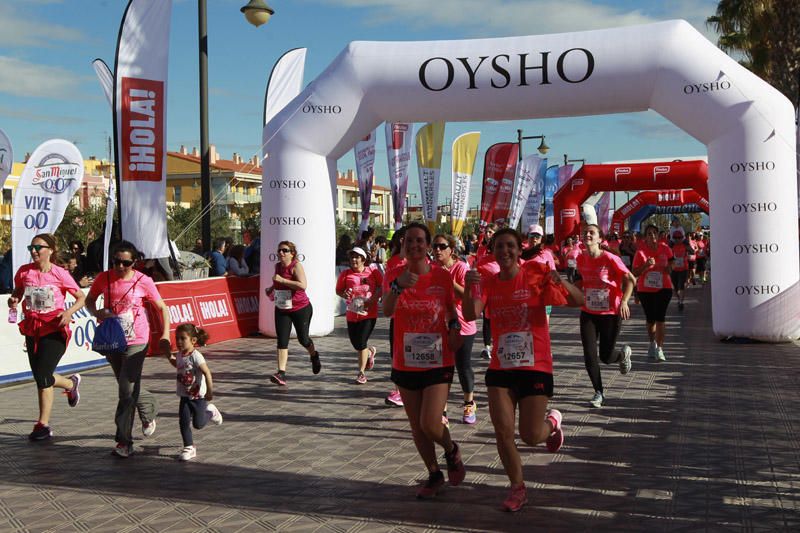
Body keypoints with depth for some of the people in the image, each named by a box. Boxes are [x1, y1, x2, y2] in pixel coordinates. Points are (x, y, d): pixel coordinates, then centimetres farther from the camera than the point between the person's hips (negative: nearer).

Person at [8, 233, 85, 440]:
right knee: (40, 377, 12)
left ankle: (43, 425, 3)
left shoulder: (60, 274, -10)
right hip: (32, 329, 5)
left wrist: (69, 312, -18)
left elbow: (81, 297, -1)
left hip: (54, 329, -5)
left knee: (43, 377, -11)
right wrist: (13, 301, -6)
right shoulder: (24, 272, 0)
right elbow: (17, 293, 17)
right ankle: (71, 383, 44)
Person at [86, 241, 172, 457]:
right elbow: (89, 300, 13)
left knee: (128, 389, -12)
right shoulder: (103, 279, -2)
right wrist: (97, 312, -10)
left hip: (136, 342, -4)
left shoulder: (143, 281, -10)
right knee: (127, 388, 18)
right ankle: (150, 409, 47)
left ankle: (124, 441, -4)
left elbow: (163, 308, -1)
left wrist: (165, 336, -10)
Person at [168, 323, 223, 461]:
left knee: (198, 424, 3)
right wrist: (169, 355, 11)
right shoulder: (179, 355, 1)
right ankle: (189, 447, 9)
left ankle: (210, 412, 33)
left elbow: (207, 372, -25)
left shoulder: (196, 356, -22)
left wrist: (210, 391, -25)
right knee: (183, 422, -2)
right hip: (185, 396, 6)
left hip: (198, 396, -6)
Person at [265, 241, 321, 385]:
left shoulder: (296, 266, -16)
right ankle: (281, 373, -11)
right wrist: (272, 287, 9)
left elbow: (303, 285, -32)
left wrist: (282, 280, -30)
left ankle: (314, 356, 43)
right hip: (281, 310, 5)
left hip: (301, 309, -5)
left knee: (303, 339, 9)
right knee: (282, 341, -7)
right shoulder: (277, 266, 5)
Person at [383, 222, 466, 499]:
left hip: (438, 362, -2)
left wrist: (454, 327, -7)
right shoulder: (394, 275, -6)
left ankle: (452, 451, 22)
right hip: (405, 364, 2)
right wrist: (397, 286, -43)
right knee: (417, 426, 13)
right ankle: (434, 475, 35)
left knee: (430, 425, -12)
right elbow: (386, 311, -24)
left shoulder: (442, 276, -6)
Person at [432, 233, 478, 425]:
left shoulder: (461, 267, -13)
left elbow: (468, 295, -23)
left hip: (462, 326, -4)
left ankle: (469, 405, 28)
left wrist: (449, 279, -29)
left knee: (463, 366, 6)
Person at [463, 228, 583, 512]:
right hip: (500, 369, 3)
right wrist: (468, 288, -33)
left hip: (535, 368, -3)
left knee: (530, 436, -2)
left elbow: (579, 302, -11)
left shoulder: (536, 273, -7)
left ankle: (552, 422, 34)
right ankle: (517, 488, 22)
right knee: (503, 431, 0)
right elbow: (471, 315, -15)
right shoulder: (488, 282, 1)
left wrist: (562, 282, -31)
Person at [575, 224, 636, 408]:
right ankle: (599, 393, 14)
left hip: (611, 314, -4)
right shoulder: (581, 259, -1)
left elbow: (630, 279, -10)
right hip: (588, 313, 4)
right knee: (589, 356, -4)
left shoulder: (610, 259, -16)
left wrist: (624, 301, -20)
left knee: (606, 357, 3)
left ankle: (623, 353, 41)